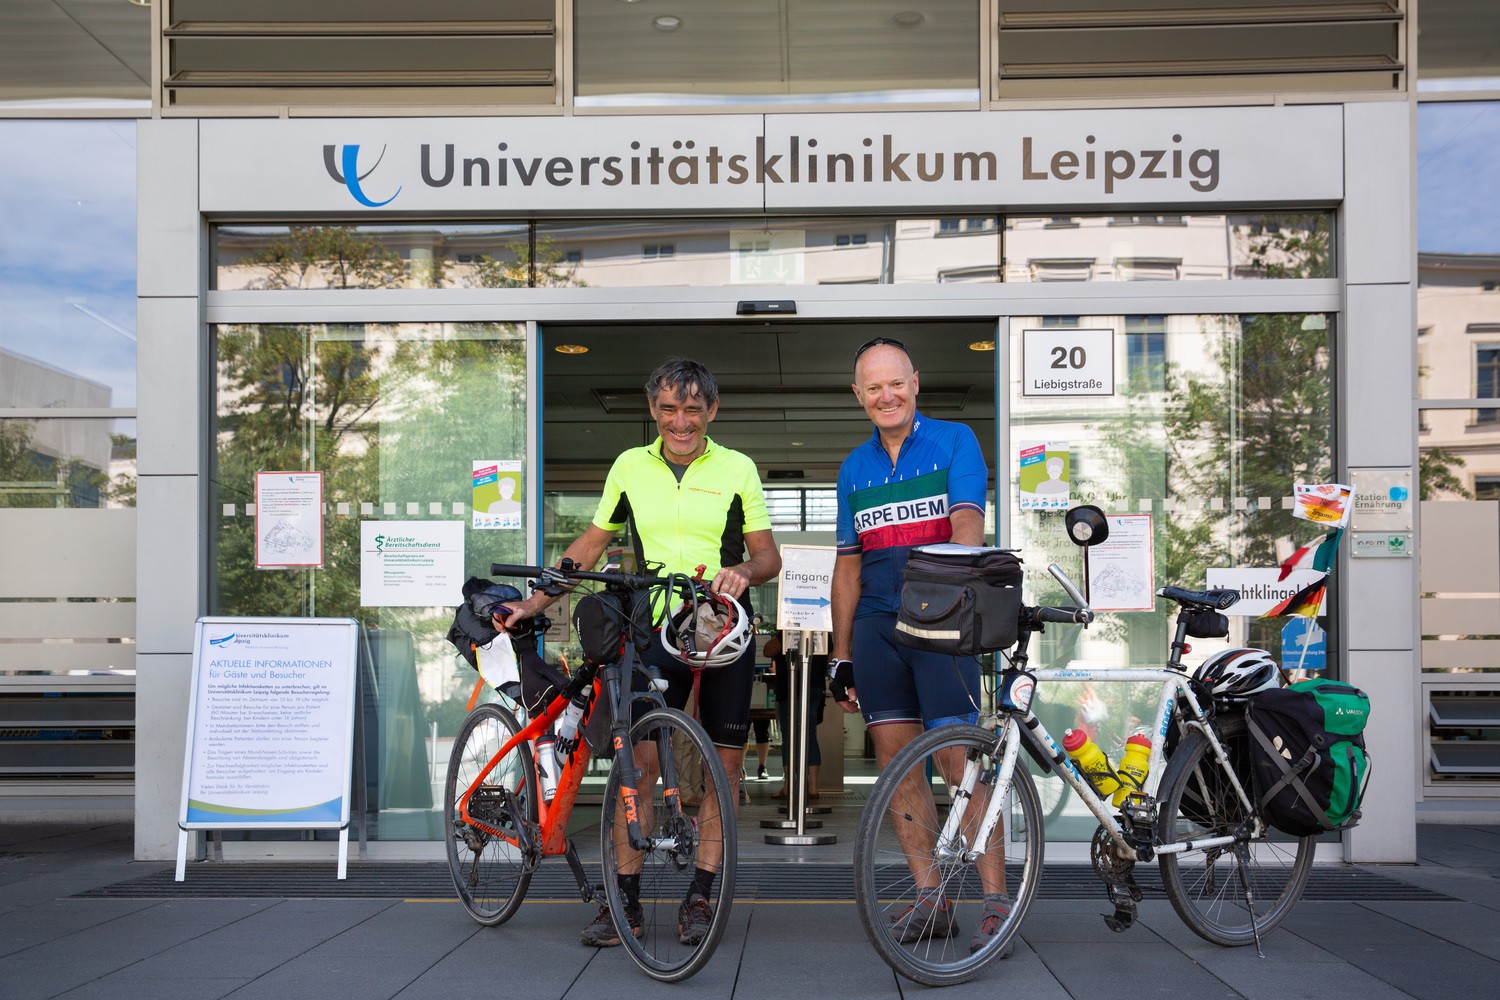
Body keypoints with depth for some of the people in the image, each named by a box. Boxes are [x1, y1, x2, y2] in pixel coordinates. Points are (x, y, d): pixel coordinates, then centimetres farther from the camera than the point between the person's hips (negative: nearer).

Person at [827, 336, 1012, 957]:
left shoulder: (954, 441, 4)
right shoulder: (854, 468, 17)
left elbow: (968, 522, -11)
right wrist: (840, 654, 16)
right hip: (876, 622, 5)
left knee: (960, 758, -11)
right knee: (895, 757, 2)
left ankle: (997, 902, -6)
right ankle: (930, 899, 9)